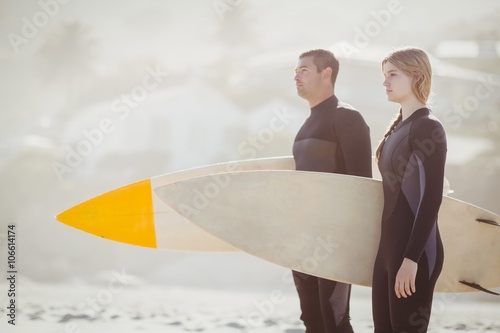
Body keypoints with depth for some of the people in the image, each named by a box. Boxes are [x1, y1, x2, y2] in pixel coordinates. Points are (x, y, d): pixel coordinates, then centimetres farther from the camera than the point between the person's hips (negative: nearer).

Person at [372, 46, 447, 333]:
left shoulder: (428, 128, -11)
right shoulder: (398, 128, 13)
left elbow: (431, 199, -16)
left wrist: (412, 257, -20)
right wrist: (390, 250, 13)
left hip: (415, 249, -8)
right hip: (389, 245, 8)